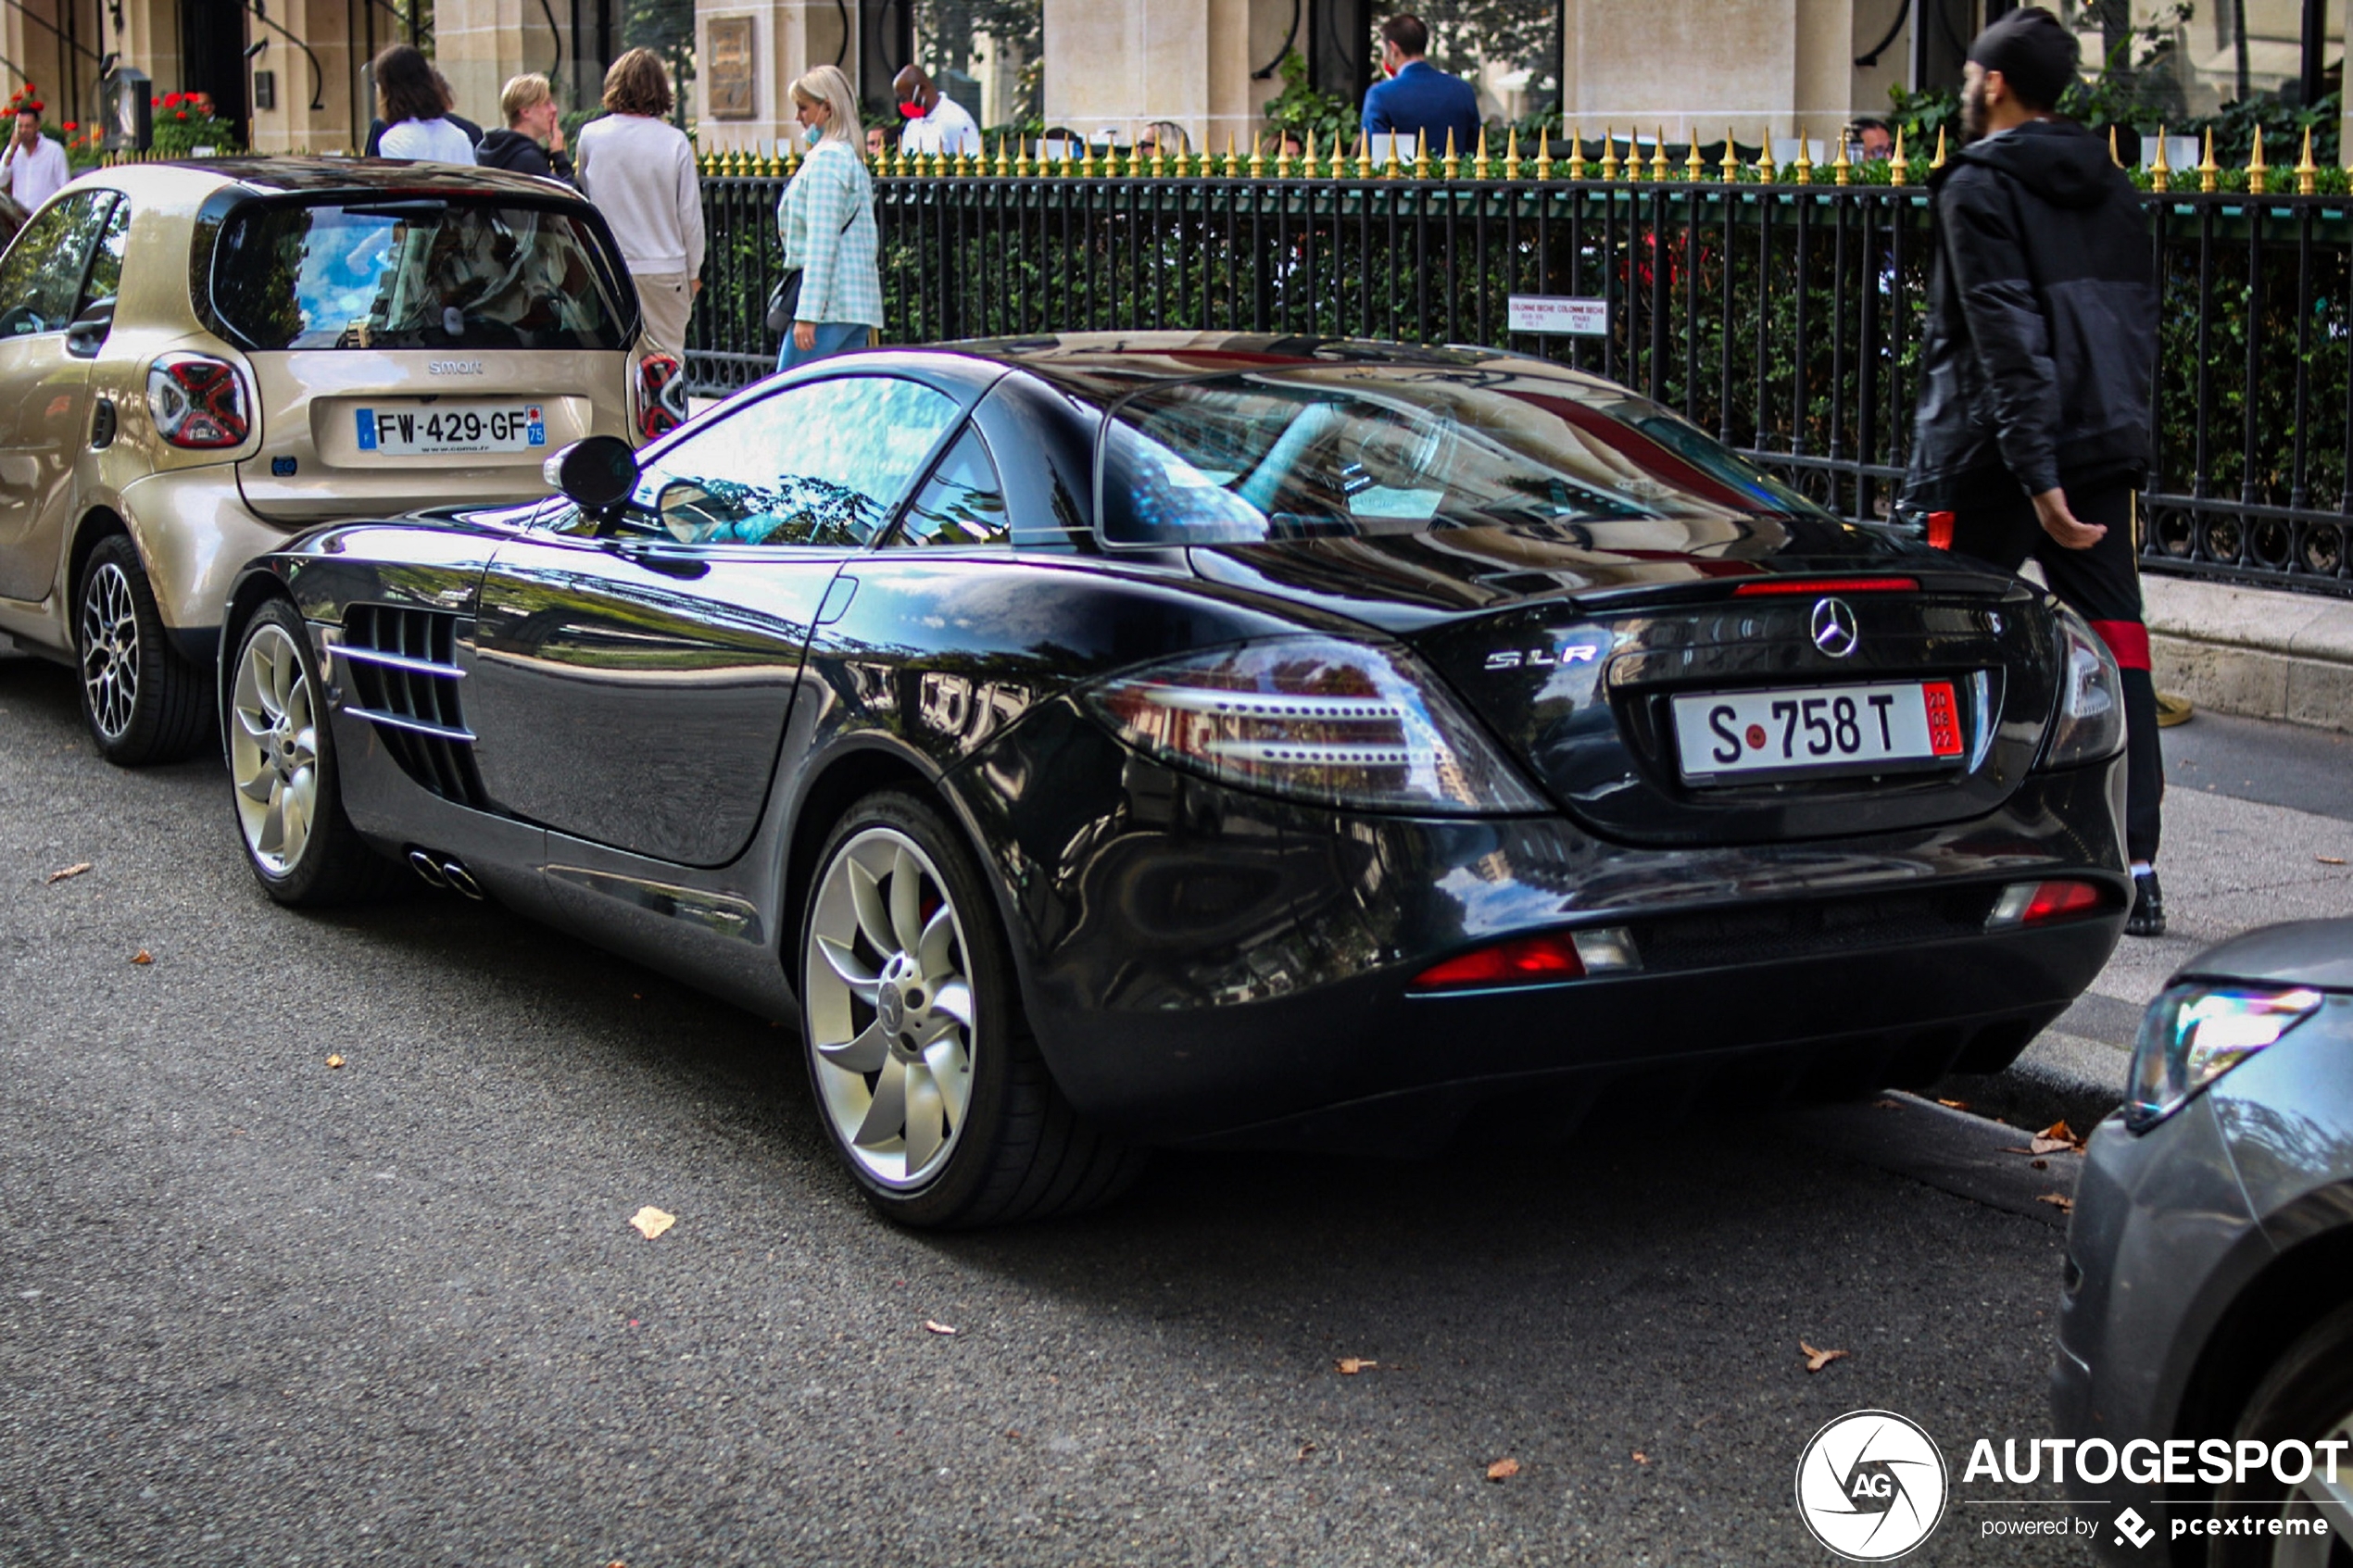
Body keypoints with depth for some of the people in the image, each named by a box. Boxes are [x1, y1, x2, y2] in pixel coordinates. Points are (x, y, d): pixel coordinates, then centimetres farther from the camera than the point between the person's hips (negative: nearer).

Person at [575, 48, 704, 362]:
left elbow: (584, 196, 11)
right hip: (665, 267, -1)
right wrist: (694, 271, 9)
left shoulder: (591, 136, -3)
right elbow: (690, 213, -1)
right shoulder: (674, 141, -7)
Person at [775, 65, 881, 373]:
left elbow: (821, 242, -17)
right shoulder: (851, 157, 19)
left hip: (829, 301, -10)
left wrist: (807, 313, -21)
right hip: (858, 299, 10)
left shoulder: (826, 158, -11)